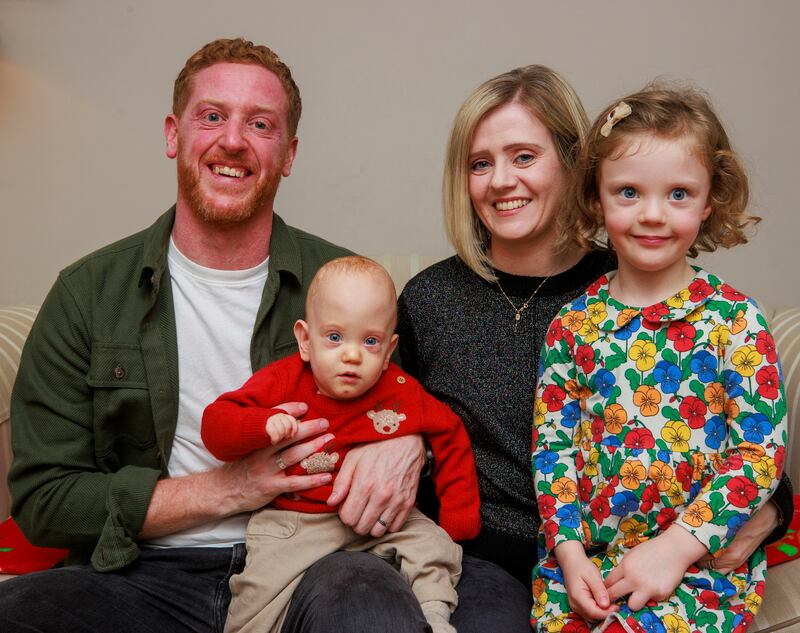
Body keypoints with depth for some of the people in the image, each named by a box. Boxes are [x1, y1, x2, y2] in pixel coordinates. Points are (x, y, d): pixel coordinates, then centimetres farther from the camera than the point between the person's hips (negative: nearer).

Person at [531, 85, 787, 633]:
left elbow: (761, 452, -8)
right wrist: (568, 550, -7)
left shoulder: (734, 321, -5)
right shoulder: (573, 322, 3)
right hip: (584, 552, 3)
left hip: (702, 555, -2)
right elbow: (552, 442, 4)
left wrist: (675, 546, -14)